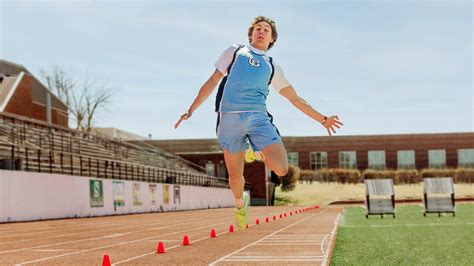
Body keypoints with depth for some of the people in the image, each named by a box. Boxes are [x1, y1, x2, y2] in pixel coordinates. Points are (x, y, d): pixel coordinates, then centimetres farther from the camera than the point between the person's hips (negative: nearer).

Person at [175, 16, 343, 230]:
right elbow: (212, 82, 17)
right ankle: (240, 204, 36)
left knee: (281, 168, -18)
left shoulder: (272, 68, 21)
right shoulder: (234, 52, 18)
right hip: (229, 117, -1)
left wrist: (322, 119, 20)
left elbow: (296, 99, 23)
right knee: (235, 176, 2)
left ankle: (261, 156, 17)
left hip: (258, 117, 1)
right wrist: (191, 110, 12)